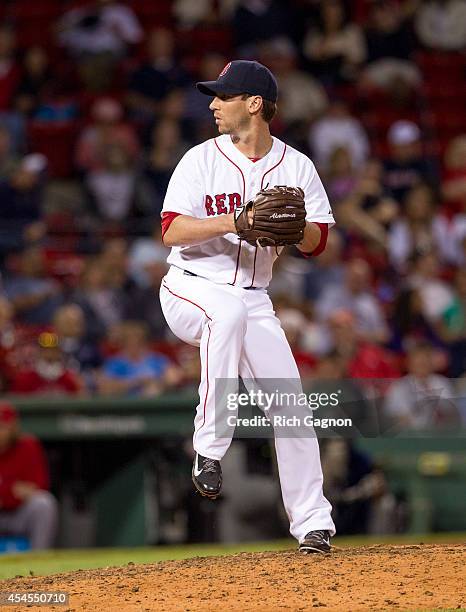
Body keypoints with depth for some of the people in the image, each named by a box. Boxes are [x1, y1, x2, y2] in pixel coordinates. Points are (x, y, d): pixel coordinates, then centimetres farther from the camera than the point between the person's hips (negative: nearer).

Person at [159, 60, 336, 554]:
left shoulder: (296, 166, 3)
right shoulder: (202, 160, -4)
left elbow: (316, 243, 0)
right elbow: (172, 231, -14)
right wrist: (233, 222, -27)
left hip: (253, 299, 3)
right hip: (191, 287, -3)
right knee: (229, 311, -38)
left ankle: (311, 522, 2)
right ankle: (210, 448, -34)